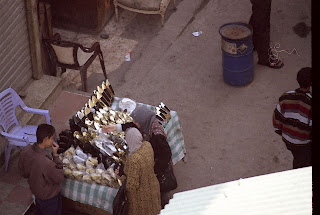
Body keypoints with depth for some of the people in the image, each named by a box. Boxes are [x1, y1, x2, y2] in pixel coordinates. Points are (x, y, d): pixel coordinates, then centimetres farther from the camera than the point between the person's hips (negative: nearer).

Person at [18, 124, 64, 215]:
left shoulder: (26, 150, -19)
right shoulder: (46, 162, -43)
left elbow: (23, 172, -3)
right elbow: (59, 178, -25)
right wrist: (55, 155, -27)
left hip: (35, 190, 7)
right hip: (49, 196, -7)